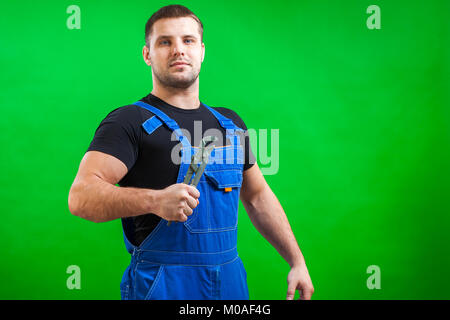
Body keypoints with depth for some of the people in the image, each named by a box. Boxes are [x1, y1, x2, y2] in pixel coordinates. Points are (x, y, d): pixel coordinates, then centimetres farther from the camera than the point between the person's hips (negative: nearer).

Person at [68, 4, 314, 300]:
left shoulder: (230, 123, 12)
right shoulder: (131, 121, -8)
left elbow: (258, 196, 19)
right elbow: (81, 196, -20)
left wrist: (297, 262, 13)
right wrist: (155, 200, -35)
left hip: (231, 282, 6)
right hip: (161, 286, -5)